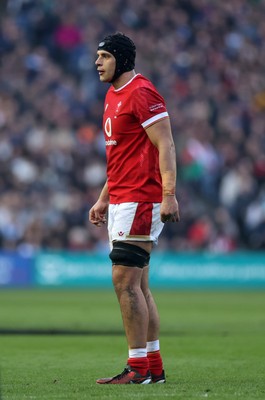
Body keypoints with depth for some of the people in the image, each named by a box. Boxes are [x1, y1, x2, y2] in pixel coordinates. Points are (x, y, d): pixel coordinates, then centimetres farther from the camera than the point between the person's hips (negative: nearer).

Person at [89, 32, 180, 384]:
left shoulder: (142, 92, -12)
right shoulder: (113, 95, 18)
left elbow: (165, 146, -17)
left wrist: (169, 195, -24)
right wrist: (104, 199, 24)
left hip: (140, 201, -10)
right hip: (120, 202, 10)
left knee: (125, 281, -11)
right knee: (136, 285, 11)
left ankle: (139, 367, -8)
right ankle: (153, 367, 15)